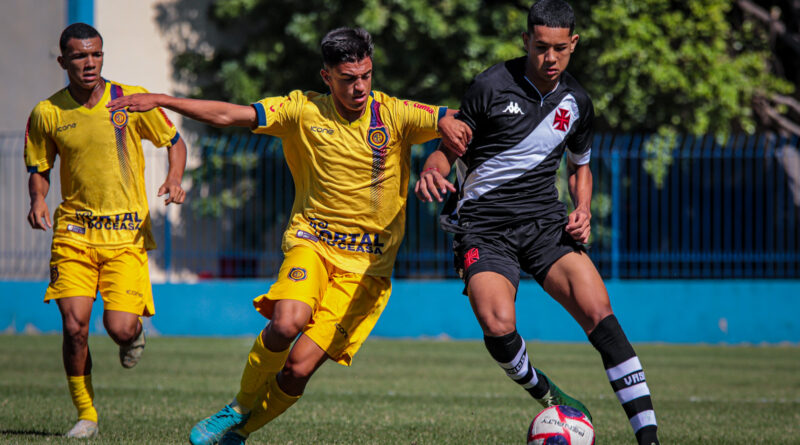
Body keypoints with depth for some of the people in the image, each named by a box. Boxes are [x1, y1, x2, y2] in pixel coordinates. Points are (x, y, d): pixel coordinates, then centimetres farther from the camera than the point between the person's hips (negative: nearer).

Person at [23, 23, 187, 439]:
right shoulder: (47, 114, 0)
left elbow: (175, 142, 9)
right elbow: (39, 169, 14)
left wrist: (174, 179, -10)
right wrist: (37, 199, -7)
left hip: (127, 233, -1)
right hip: (74, 230, 1)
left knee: (120, 327, -13)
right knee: (74, 324, -13)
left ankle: (134, 337, 27)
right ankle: (85, 415, 5)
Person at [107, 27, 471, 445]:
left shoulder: (395, 114, -4)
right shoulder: (303, 110, -2)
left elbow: (454, 123, -12)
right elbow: (229, 115, -2)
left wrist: (450, 125, -37)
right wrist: (160, 100, -8)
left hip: (366, 263, -1)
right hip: (311, 241, 1)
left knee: (299, 367, -12)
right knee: (287, 321, -30)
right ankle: (240, 406, -3)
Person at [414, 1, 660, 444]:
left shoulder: (576, 101, 8)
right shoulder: (491, 87, -6)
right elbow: (451, 146, 1)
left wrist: (582, 210, 5)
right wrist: (432, 171, -22)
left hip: (545, 224, 3)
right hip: (484, 227, -3)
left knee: (599, 312, -19)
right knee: (498, 325, -28)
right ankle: (545, 395, 3)